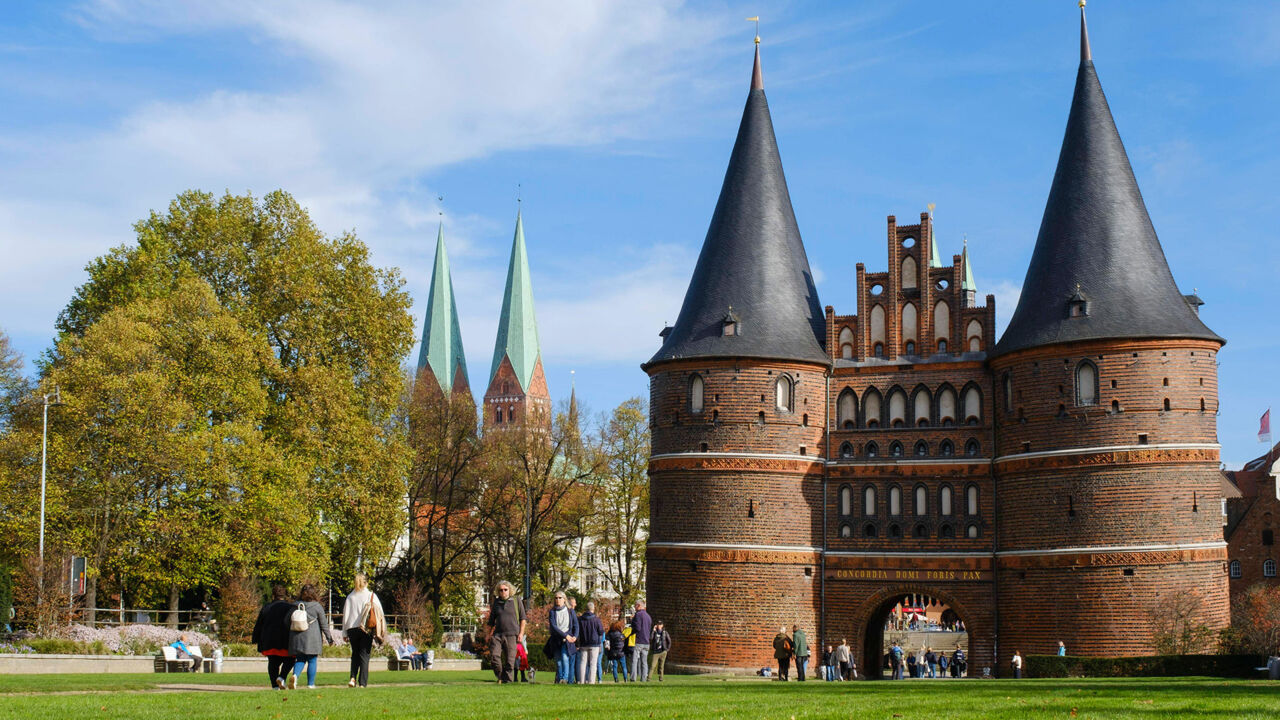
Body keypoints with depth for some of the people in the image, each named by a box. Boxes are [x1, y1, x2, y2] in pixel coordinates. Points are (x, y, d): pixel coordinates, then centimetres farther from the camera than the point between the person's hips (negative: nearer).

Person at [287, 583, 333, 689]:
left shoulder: (295, 606, 5)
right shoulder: (317, 606, -4)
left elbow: (288, 621, 9)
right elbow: (324, 624, 0)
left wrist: (289, 637, 21)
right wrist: (329, 638, 8)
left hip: (297, 637, 3)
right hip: (312, 637, -3)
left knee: (300, 660, 10)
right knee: (312, 661, 5)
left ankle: (295, 675, -16)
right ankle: (311, 684, 6)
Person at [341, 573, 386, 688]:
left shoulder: (350, 597, 5)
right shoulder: (371, 596, 0)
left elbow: (345, 615, 6)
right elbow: (379, 613, -2)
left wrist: (345, 633, 10)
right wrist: (379, 633, 1)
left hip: (352, 628, 2)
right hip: (366, 630, -2)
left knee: (355, 654, 18)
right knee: (364, 655, 3)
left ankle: (353, 678, 1)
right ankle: (363, 683, -3)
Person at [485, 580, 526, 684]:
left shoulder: (517, 601, 7)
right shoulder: (496, 603, 14)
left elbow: (522, 618, 7)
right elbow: (491, 621, 22)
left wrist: (521, 632, -1)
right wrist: (489, 634, 14)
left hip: (511, 634, -2)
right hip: (497, 633, 2)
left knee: (509, 660, -4)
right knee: (493, 655, -12)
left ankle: (507, 680, 3)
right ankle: (500, 676, 7)